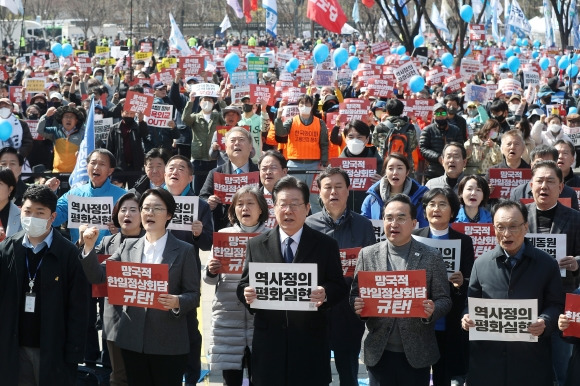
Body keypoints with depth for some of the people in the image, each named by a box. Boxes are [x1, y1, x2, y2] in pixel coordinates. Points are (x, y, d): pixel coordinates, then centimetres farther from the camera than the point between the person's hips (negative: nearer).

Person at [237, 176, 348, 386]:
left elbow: (339, 287, 2)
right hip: (268, 340, 1)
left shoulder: (326, 245, 4)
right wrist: (247, 294, -14)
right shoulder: (256, 245, 8)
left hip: (310, 343, -1)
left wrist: (325, 294, -20)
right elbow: (244, 285, 9)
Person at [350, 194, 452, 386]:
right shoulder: (367, 254, 5)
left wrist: (432, 310, -21)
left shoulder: (431, 256, 0)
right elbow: (355, 294, 8)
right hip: (379, 352, 1)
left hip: (416, 353, -1)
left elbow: (444, 299, 1)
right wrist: (357, 305, -15)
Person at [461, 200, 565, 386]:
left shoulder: (546, 264, 4)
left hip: (531, 358, -1)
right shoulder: (481, 263, 8)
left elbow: (556, 304, 4)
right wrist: (467, 317, -8)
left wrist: (545, 322, -16)